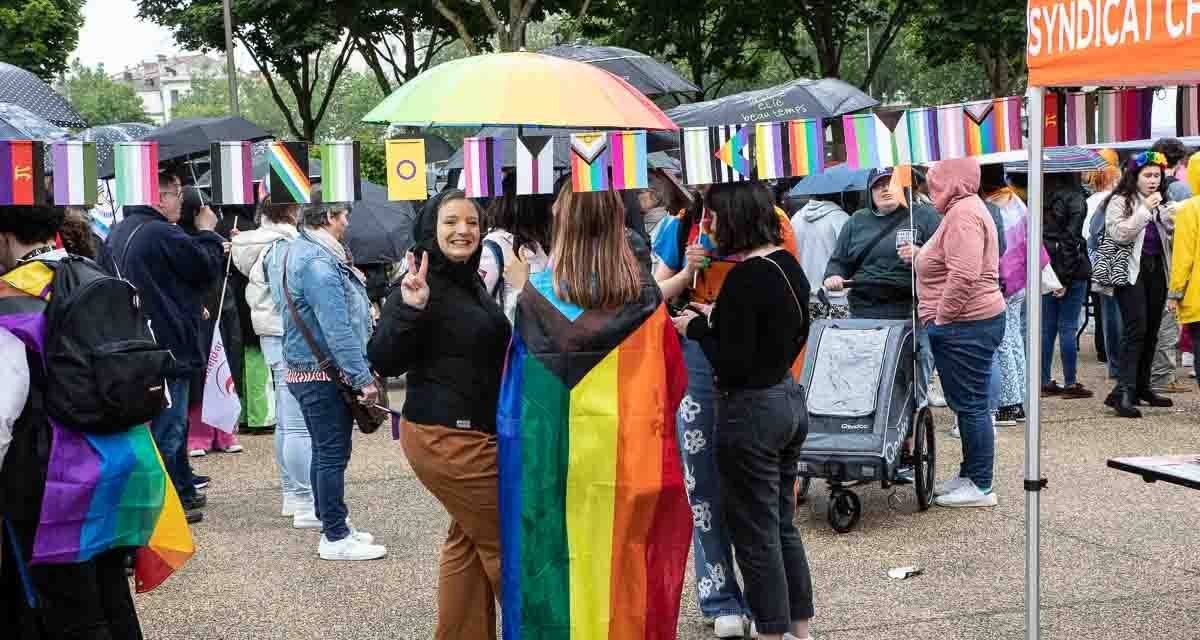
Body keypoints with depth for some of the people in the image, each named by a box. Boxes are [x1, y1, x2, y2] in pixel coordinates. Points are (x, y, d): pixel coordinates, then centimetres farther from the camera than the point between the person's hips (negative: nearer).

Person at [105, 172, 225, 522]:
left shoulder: (119, 233, 12)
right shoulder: (163, 234, -19)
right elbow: (208, 268, -10)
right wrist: (208, 232, 4)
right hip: (168, 344, -10)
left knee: (173, 423, 19)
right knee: (167, 427, -3)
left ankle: (184, 490, 27)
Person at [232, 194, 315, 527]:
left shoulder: (265, 244, 15)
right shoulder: (281, 246, -15)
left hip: (274, 337, 11)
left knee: (285, 422, 15)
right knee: (300, 424, -9)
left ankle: (291, 494, 23)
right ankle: (305, 504, -9)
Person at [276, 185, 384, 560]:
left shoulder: (297, 250, 12)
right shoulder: (318, 262, -21)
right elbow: (337, 329, -26)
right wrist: (363, 378, -24)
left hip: (305, 370, 11)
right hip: (325, 374, -11)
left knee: (324, 451, 18)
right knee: (333, 455, -4)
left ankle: (331, 524, 27)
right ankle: (336, 539, 1)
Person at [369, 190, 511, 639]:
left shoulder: (471, 282, 9)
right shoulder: (422, 286, -17)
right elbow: (384, 362, -23)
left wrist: (520, 292, 19)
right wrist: (410, 308, -35)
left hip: (475, 433, 9)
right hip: (446, 438, -9)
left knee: (470, 541, 14)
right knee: (505, 542, 0)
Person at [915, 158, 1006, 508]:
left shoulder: (963, 214, -16)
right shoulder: (963, 209, 19)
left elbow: (963, 276, -25)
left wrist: (941, 318, -17)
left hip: (966, 326, -11)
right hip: (968, 325, 11)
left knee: (970, 405, -5)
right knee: (967, 403, 16)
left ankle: (981, 486, 2)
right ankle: (969, 474, 25)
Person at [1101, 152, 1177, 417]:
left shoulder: (1160, 203, 17)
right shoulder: (1120, 201, -2)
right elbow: (1118, 234, -15)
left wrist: (1170, 218, -2)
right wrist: (1144, 211, -16)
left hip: (1157, 271, 7)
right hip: (1132, 272, -7)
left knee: (1151, 331, 9)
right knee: (1135, 329, -16)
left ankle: (1142, 387, 19)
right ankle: (1123, 392, -19)